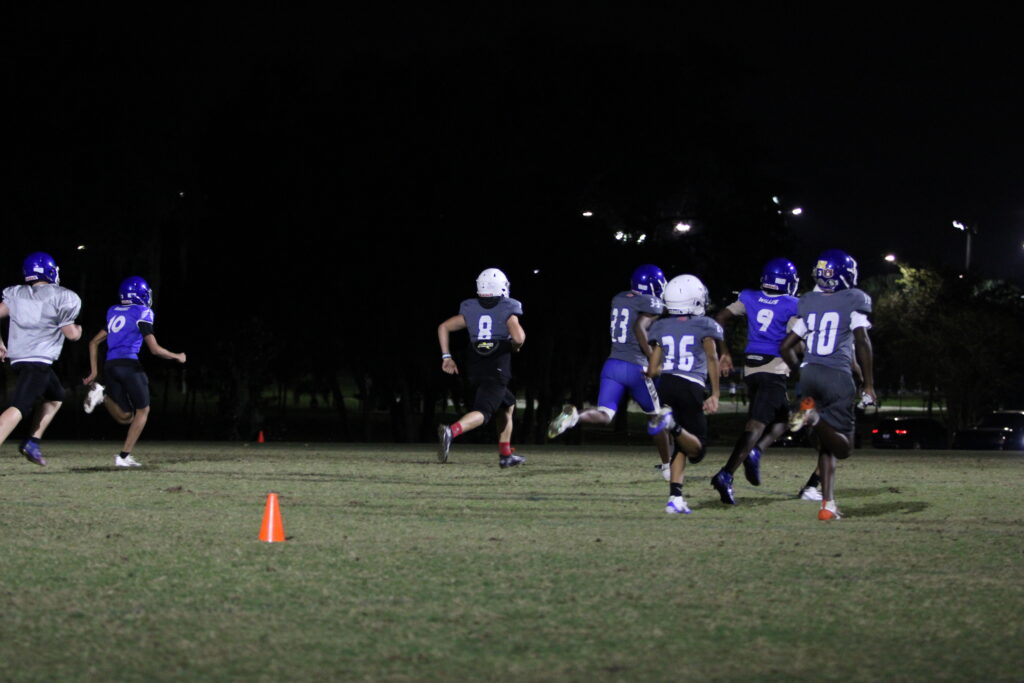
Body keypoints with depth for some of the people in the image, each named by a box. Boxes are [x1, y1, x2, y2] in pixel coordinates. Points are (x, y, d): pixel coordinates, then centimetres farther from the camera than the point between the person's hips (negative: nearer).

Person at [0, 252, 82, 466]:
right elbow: (72, 334, -5)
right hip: (38, 360, -8)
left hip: (18, 357, 8)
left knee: (56, 396, 26)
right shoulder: (60, 297, -8)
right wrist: (79, 328, 18)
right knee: (19, 407, -15)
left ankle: (33, 442, 15)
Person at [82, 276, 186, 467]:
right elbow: (155, 349, -8)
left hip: (110, 366, 6)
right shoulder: (142, 314, -4)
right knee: (142, 410, 10)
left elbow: (94, 342, 19)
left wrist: (94, 371, 22)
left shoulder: (114, 313, 18)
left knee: (126, 417, 13)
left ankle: (102, 395, -12)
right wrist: (177, 357, 8)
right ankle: (124, 456, 0)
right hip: (129, 364, -6)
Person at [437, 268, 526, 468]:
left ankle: (506, 455, 24)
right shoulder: (507, 311, -3)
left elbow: (443, 327, 10)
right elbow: (518, 337, -16)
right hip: (497, 368, -6)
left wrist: (446, 357, 13)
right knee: (482, 412, -14)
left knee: (507, 405, 25)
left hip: (475, 369, 6)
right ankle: (451, 431, -43)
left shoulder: (470, 311, 11)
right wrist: (517, 344, 7)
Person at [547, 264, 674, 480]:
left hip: (613, 364, 5)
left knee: (604, 415, -3)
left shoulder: (618, 299, 13)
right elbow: (640, 328, -20)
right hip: (636, 367, -5)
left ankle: (573, 415, -35)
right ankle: (666, 466, 23)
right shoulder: (652, 303, -7)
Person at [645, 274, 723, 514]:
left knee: (683, 445, 14)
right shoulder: (705, 326, 6)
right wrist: (715, 394, -6)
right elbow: (711, 357, -8)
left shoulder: (661, 327, 15)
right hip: (692, 388, -4)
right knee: (696, 447, 2)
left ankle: (675, 497, -1)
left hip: (665, 386, 4)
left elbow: (652, 370, 12)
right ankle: (673, 425, -30)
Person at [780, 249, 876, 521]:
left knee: (826, 444, 14)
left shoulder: (808, 304, 15)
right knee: (843, 446, 0)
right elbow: (862, 342, -8)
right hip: (838, 376, -5)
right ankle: (815, 418, -29)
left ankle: (828, 504, 5)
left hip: (809, 374, 5)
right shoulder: (854, 300, 1)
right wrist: (869, 384, -3)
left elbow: (786, 346, 17)